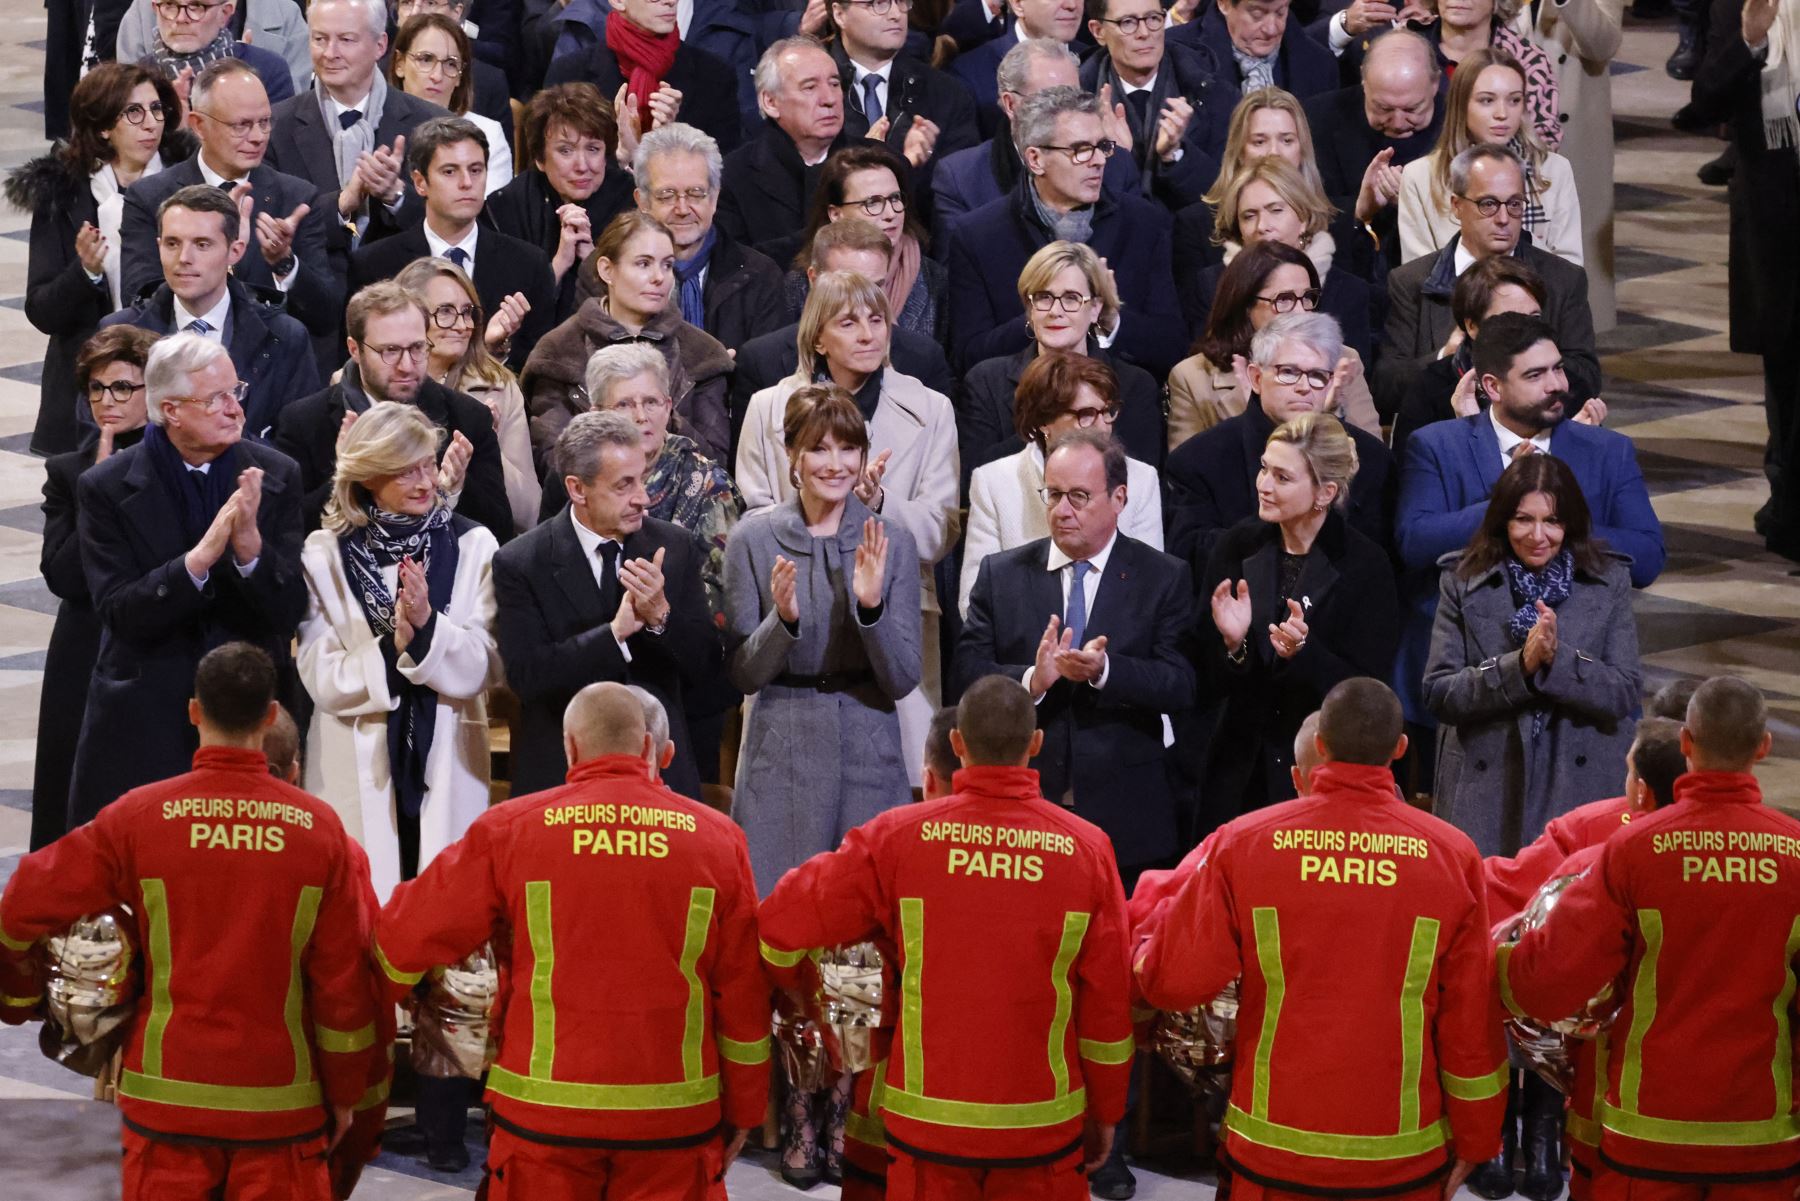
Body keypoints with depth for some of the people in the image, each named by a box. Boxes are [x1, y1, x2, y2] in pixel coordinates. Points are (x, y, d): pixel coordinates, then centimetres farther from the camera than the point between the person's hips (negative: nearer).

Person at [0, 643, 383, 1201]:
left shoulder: (140, 815, -7)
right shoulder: (319, 826, -5)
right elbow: (344, 977, -2)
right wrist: (345, 1093, 10)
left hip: (168, 1095, 0)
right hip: (282, 1102, 0)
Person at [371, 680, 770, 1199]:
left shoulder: (511, 829, -1)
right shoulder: (715, 838, 1)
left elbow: (406, 936, 2)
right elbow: (743, 992, 1)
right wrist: (742, 1111, 10)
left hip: (545, 1114, -1)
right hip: (674, 1118, 1)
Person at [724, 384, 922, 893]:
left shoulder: (892, 540, 1)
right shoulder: (753, 538, -1)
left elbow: (903, 680, -1)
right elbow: (743, 676, 0)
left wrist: (872, 606, -17)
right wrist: (783, 618, -18)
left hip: (869, 755, 1)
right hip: (781, 753, -1)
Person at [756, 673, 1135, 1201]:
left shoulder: (899, 837, -7)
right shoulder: (1085, 848, -6)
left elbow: (784, 920, -5)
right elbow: (1108, 998, -3)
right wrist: (1105, 1110, 9)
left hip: (928, 1120, 0)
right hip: (1043, 1125, 0)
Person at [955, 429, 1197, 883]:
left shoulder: (1165, 579, 3)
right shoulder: (1000, 574, 8)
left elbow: (1180, 686, -7)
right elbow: (968, 673, 0)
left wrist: (1103, 671, -25)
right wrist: (1031, 680, -20)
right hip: (1022, 808, 1)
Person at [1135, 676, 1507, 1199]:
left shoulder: (1244, 842, -8)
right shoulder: (1451, 855, -7)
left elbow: (1176, 980, -7)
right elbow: (1471, 1017, -4)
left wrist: (1146, 953, 16)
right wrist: (1474, 1142, 8)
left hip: (1271, 1155, 0)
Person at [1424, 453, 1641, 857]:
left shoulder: (1609, 581, 5)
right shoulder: (1463, 583, 4)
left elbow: (1625, 694, -2)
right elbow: (1438, 694, -4)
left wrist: (1560, 658, -18)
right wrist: (1521, 664, -17)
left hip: (1581, 788, 0)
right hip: (1486, 793, 0)